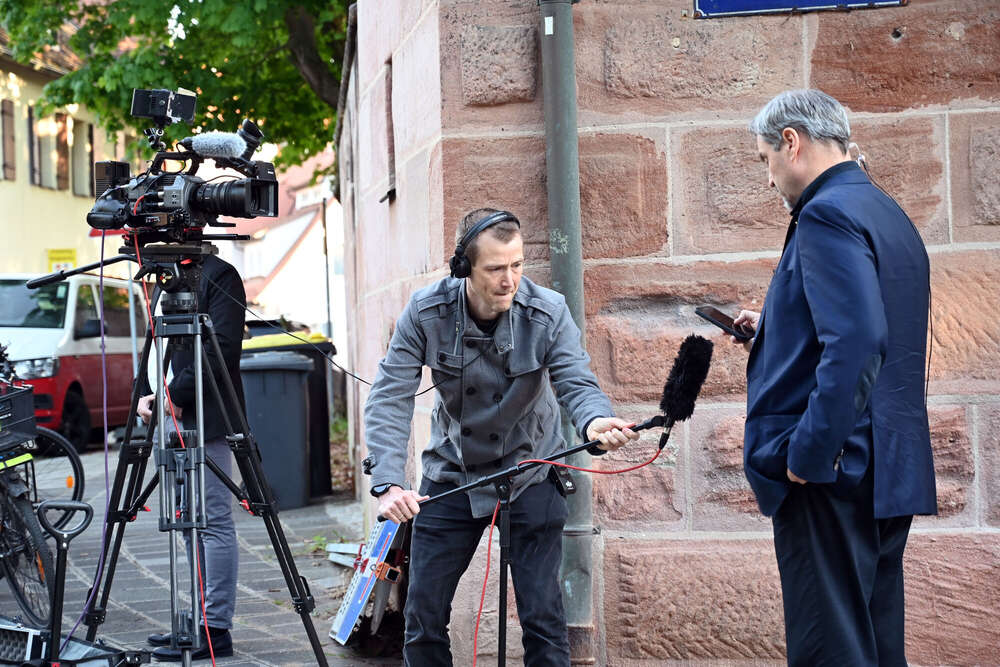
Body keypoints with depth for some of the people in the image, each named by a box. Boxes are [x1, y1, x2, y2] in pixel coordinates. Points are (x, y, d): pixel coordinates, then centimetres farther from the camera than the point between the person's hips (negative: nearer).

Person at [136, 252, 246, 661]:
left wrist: (176, 394, -16)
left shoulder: (219, 274, -10)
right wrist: (155, 395, 6)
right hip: (183, 416, 10)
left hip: (207, 418, -10)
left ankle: (217, 629, -7)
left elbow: (223, 348, -18)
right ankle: (200, 620, 19)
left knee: (214, 522, -8)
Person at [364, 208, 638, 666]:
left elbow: (577, 383, -24)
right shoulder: (425, 313, -16)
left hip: (530, 476, -1)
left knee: (542, 616, -6)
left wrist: (595, 423, -50)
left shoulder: (549, 312, -17)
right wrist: (388, 483, -33)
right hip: (451, 474, 1)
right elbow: (390, 397, -19)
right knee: (423, 616, 3)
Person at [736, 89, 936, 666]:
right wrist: (775, 327, 25)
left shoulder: (828, 214, -13)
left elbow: (857, 343, -26)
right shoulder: (891, 216, 17)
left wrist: (809, 452, -23)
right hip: (892, 471, 10)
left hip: (834, 473, -10)